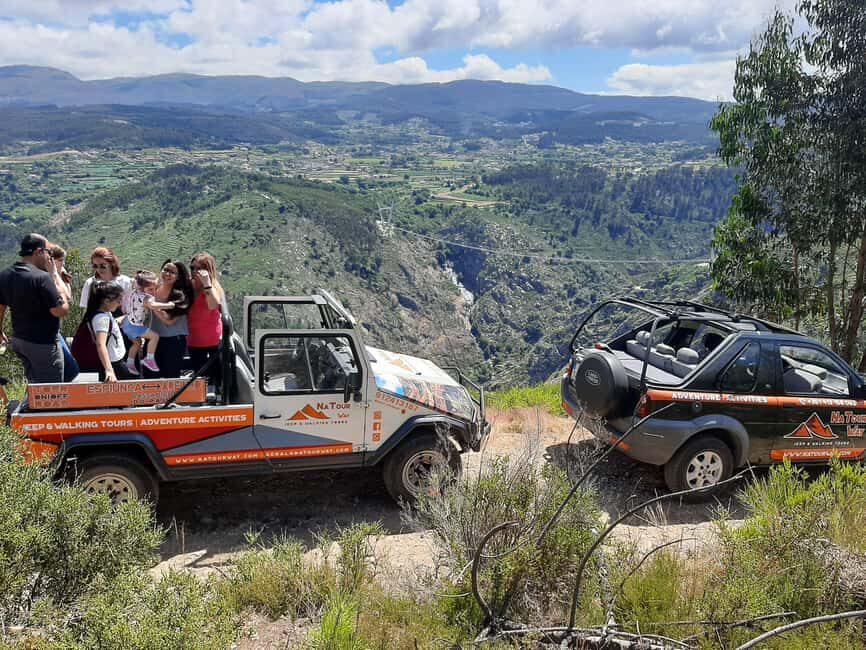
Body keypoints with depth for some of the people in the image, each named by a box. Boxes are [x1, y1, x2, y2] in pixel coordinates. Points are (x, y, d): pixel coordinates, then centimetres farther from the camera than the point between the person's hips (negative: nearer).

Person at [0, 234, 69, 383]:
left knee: (35, 388, 23)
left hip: (18, 340, 8)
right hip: (42, 344, -8)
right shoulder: (41, 277, -23)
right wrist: (55, 275, -13)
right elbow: (62, 310, -21)